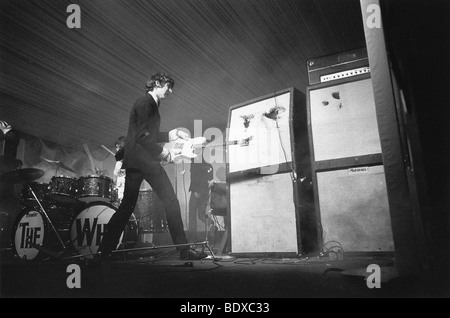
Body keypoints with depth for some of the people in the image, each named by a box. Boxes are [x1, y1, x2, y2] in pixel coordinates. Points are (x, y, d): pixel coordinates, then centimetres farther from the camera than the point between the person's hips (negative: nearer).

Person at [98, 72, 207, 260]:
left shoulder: (150, 104, 22)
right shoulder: (146, 103, -8)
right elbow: (143, 136, -17)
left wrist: (170, 135, 20)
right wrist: (163, 152, -14)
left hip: (134, 160, 10)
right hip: (144, 160, -10)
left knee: (127, 206, 12)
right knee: (170, 201, -7)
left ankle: (104, 251, 18)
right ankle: (183, 249, -3)